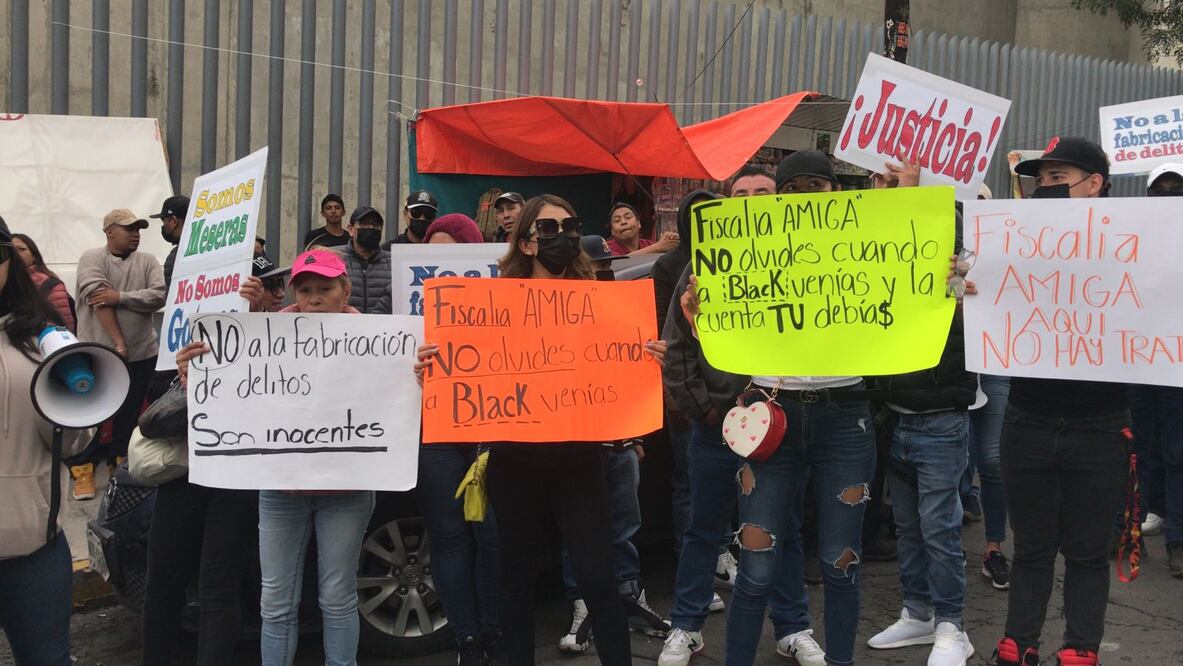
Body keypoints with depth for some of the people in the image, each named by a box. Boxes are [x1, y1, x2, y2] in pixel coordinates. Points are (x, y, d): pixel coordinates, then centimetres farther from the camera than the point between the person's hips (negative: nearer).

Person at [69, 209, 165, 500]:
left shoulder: (148, 262, 7)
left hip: (141, 355, 3)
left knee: (128, 414, 13)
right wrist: (119, 342, -21)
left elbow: (158, 296, -8)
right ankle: (83, 469, 15)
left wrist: (120, 296, -19)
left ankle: (120, 463, 28)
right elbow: (98, 301, -16)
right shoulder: (92, 258, -4)